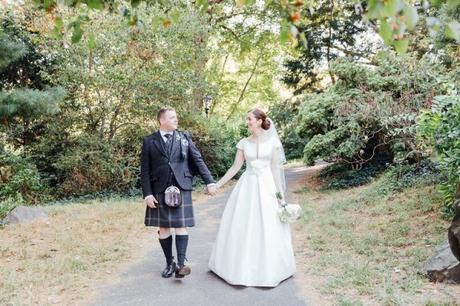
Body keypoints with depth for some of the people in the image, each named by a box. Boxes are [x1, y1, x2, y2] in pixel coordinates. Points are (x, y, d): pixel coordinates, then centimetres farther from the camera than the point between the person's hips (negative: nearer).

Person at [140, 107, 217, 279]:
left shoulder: (184, 138, 7)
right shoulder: (149, 141, 3)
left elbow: (198, 160, 5)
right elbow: (145, 170, 2)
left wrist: (210, 182, -3)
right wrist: (147, 194, -5)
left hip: (181, 188, 0)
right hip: (159, 190, 0)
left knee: (181, 226, -4)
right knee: (163, 228, 7)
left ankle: (181, 264, -3)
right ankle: (170, 263, 19)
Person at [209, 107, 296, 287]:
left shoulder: (273, 141, -1)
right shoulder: (243, 143, 4)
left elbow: (276, 169, 0)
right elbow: (235, 167, 6)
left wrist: (280, 193, -4)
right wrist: (217, 184, 1)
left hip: (266, 186, -2)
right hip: (247, 187, 2)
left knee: (268, 228, 2)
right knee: (241, 227, 3)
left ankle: (267, 269, 18)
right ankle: (242, 267, 17)